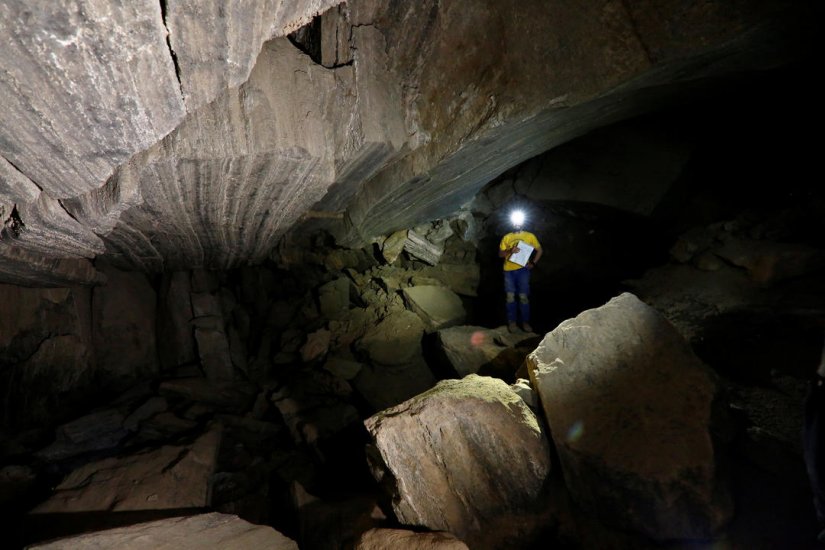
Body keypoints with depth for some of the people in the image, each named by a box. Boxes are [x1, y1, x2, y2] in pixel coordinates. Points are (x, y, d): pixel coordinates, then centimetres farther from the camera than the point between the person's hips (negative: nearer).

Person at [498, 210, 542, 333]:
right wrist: (510, 251, -13)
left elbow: (539, 250, 13)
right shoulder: (506, 237, 11)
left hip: (523, 270, -1)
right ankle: (512, 322, 9)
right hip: (509, 270, 2)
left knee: (524, 297, -3)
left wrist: (533, 263, 1)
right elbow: (500, 254, 6)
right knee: (510, 297, 2)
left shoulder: (530, 236, 8)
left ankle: (525, 322, 5)